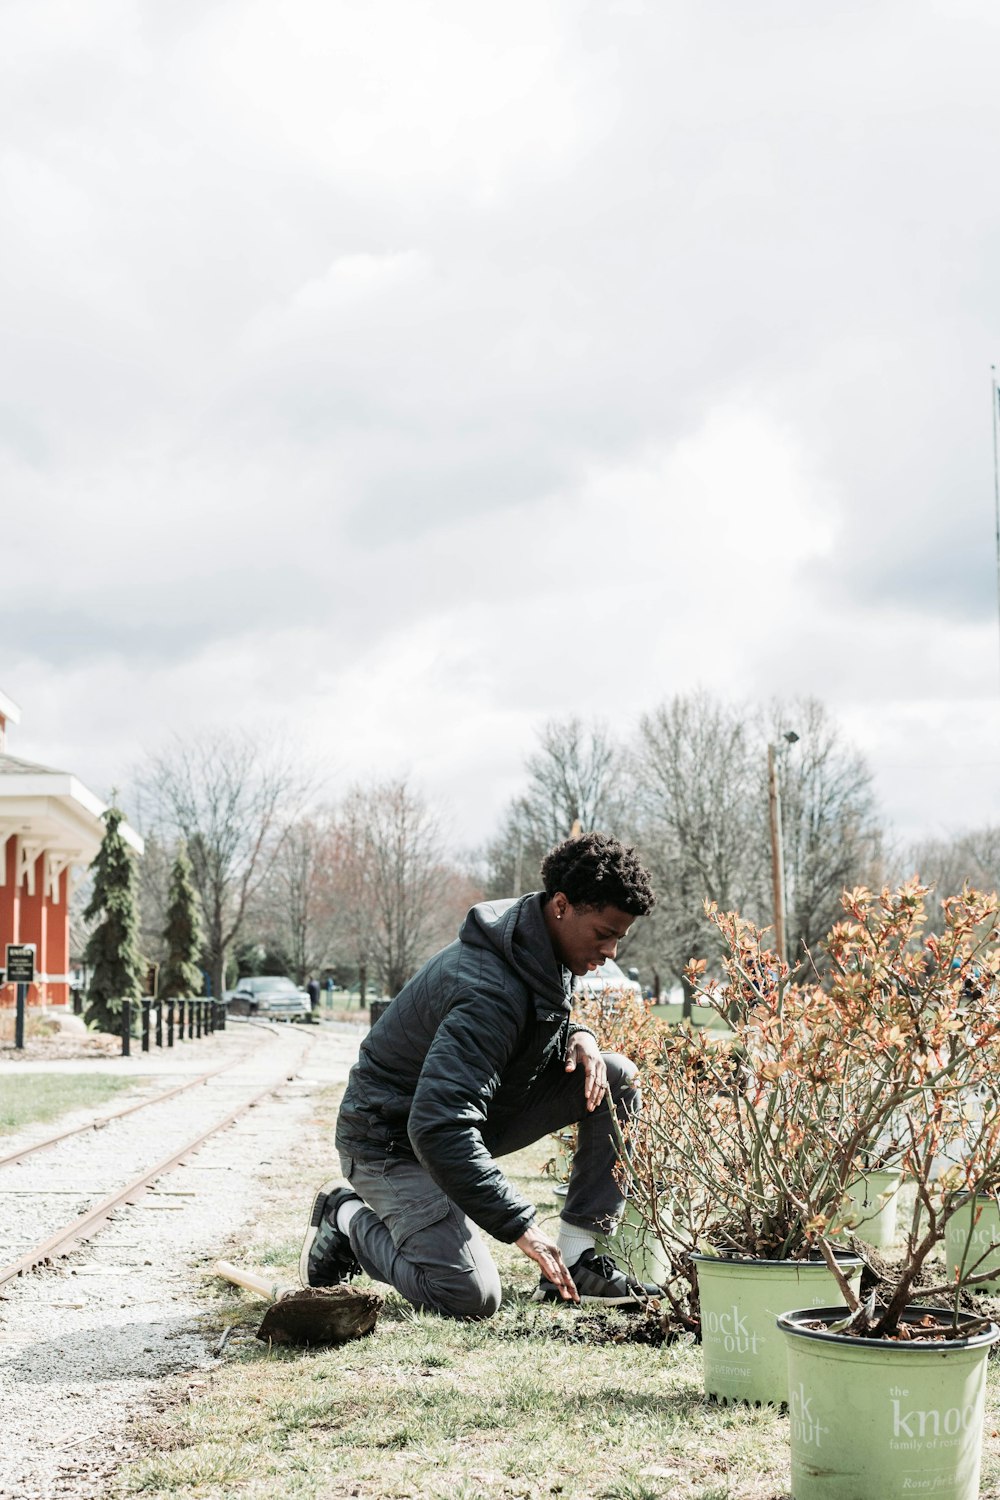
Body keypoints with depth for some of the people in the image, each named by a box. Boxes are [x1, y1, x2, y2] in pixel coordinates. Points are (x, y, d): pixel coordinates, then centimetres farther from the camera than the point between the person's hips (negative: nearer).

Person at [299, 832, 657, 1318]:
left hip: (471, 1111, 9)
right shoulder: (490, 991, -33)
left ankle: (577, 1259, -2)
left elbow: (536, 1033, 17)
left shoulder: (544, 950, -4)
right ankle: (346, 1218, 3)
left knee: (616, 1078, -5)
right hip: (394, 1137, -9)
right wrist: (520, 1225, -39)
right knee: (470, 1297, -24)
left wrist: (577, 1037, -9)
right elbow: (436, 1129, -40)